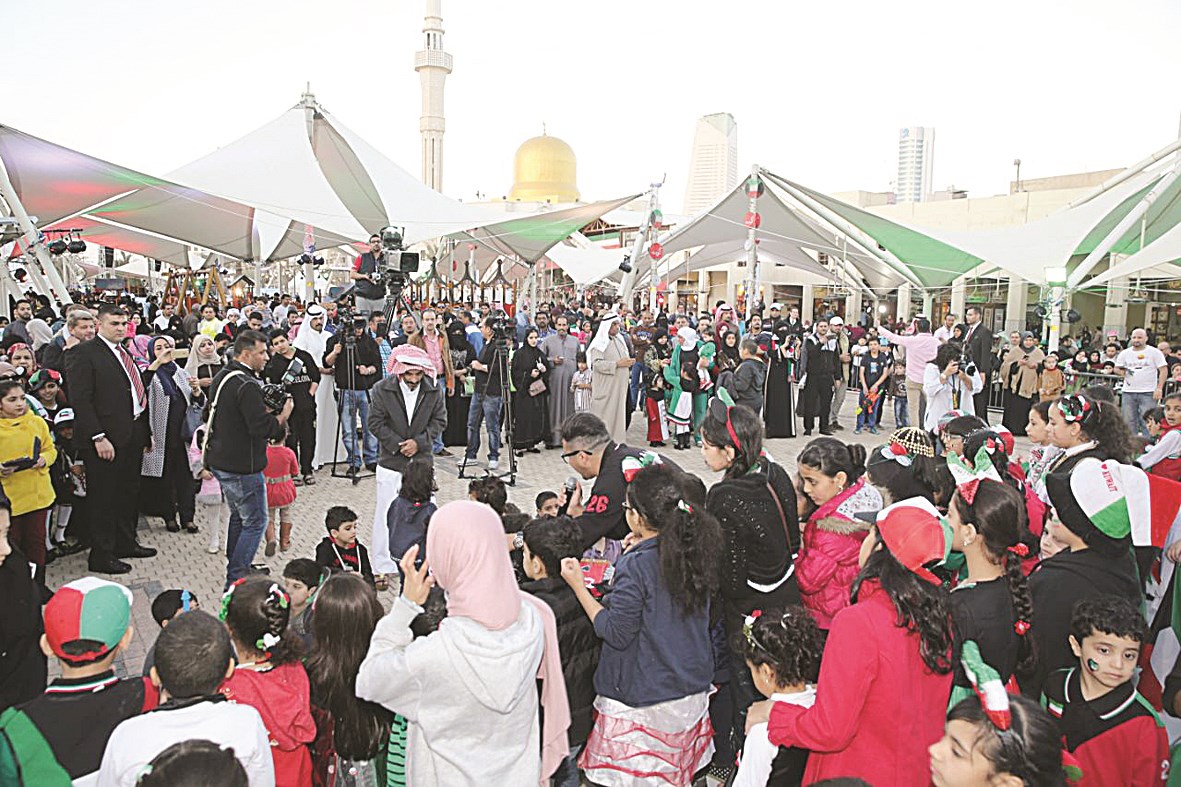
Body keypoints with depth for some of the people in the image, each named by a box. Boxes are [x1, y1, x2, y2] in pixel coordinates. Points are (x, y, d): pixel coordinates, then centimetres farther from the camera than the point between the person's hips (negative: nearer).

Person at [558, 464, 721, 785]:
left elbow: (616, 634, -18)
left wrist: (578, 586, -13)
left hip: (644, 700, -7)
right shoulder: (697, 553, -3)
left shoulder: (636, 566, -24)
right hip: (692, 692, 7)